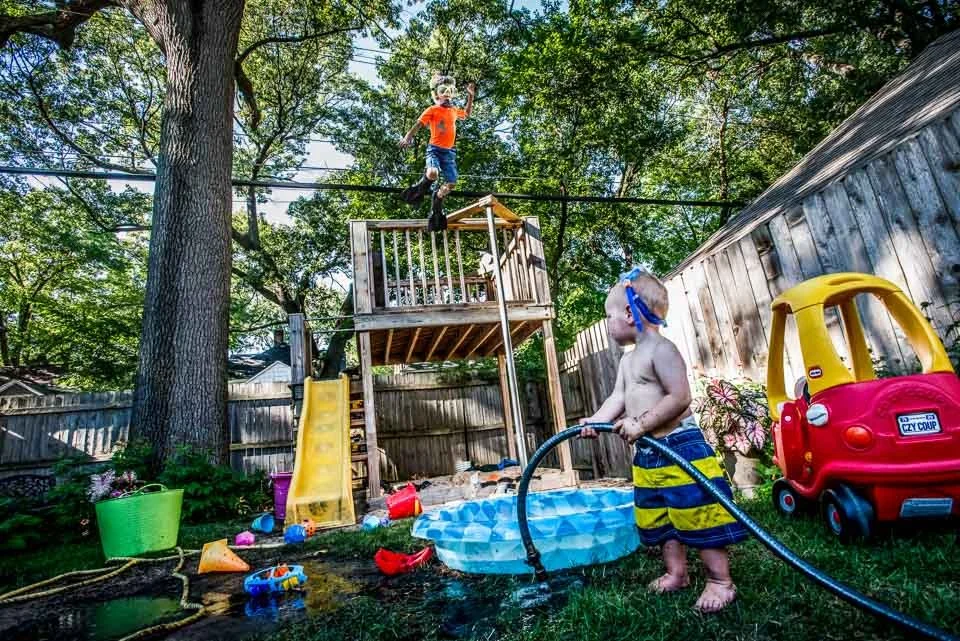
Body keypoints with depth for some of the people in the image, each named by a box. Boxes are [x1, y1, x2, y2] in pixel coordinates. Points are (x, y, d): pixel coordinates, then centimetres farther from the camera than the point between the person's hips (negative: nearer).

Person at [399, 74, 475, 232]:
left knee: (451, 182, -4)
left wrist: (470, 96, 29)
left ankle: (437, 203, 20)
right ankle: (420, 189, -1)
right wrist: (408, 137, -22)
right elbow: (418, 124, -8)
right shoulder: (433, 110, -1)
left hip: (449, 151, 5)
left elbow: (466, 114, 37)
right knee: (433, 173, -33)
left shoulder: (454, 110, 17)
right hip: (435, 148, -5)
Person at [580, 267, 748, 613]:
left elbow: (680, 397, -24)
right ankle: (676, 573, 35)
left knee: (696, 516, 1)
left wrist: (641, 423, -24)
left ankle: (720, 580, 18)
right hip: (648, 454, 10)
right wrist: (596, 421, -6)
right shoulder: (628, 359, 15)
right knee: (660, 518, 19)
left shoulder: (661, 349, -17)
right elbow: (619, 397, 9)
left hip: (680, 447, -10)